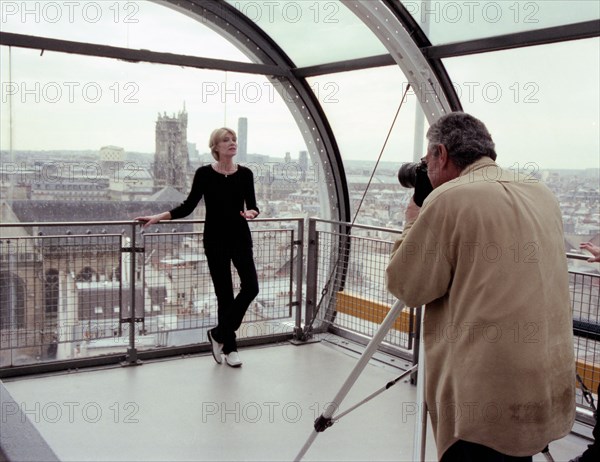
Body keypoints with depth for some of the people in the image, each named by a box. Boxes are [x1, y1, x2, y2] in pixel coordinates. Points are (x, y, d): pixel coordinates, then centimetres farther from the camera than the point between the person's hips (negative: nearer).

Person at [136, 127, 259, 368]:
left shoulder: (245, 174, 2)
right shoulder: (204, 174, -3)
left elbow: (253, 205, 3)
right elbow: (188, 206, 0)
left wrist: (251, 212, -20)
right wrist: (159, 217, -8)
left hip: (240, 237, 2)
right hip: (215, 239, -2)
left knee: (250, 287, -8)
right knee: (224, 294, 2)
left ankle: (219, 334, 12)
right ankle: (229, 347, 18)